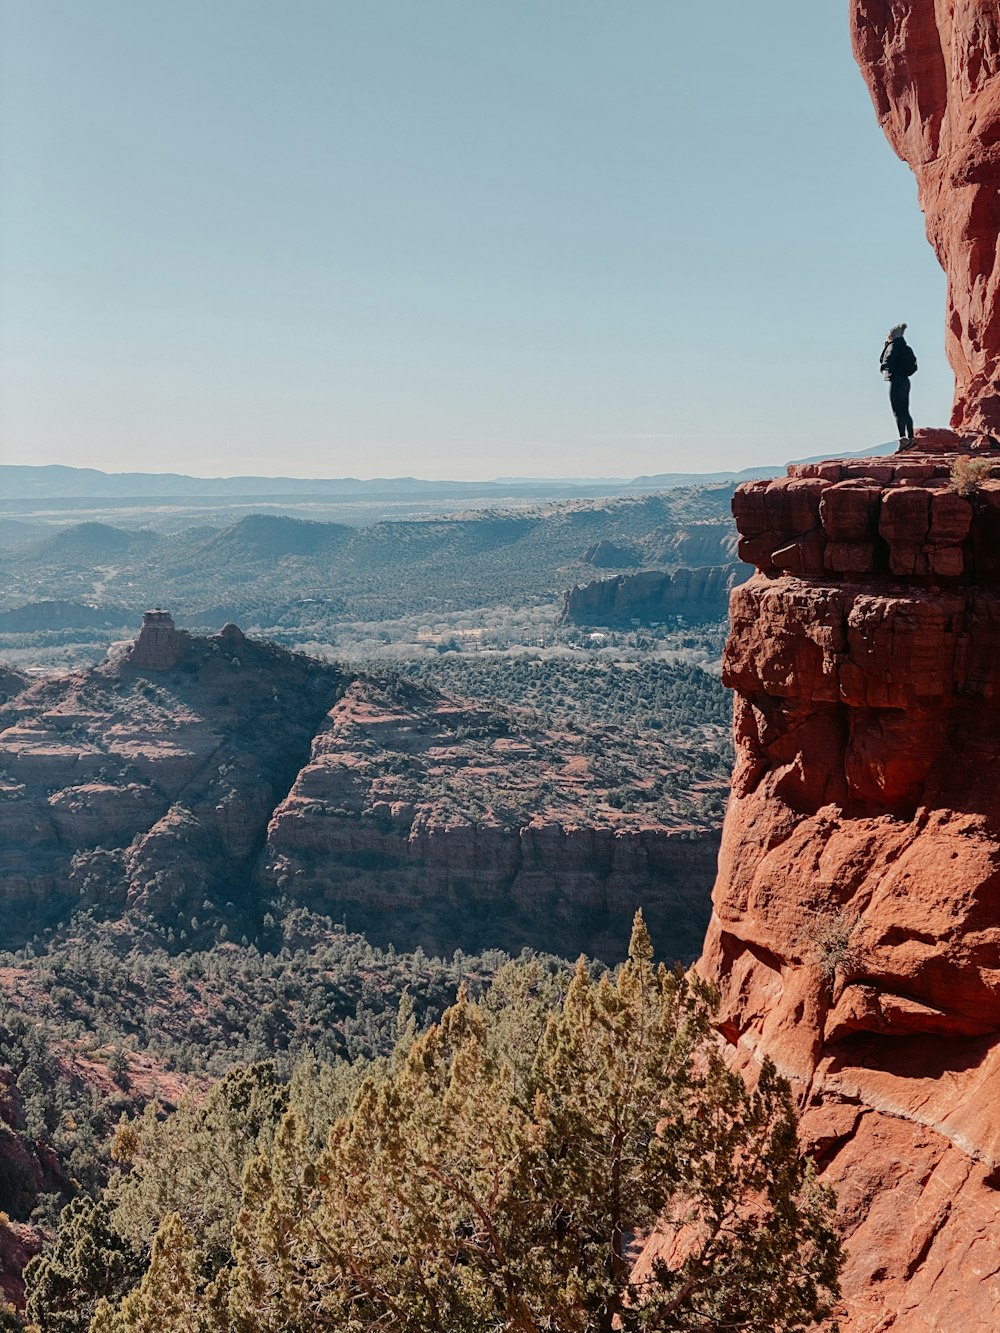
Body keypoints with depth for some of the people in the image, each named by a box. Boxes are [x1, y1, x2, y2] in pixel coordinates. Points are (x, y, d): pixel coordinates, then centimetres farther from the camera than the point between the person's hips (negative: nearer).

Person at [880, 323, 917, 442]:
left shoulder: (894, 346, -11)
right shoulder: (905, 347, 15)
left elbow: (888, 361, -23)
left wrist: (882, 367, -4)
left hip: (896, 380, -9)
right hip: (905, 380, 9)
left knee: (898, 411, -11)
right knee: (905, 411, 14)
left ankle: (902, 437, -19)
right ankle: (910, 437, 16)